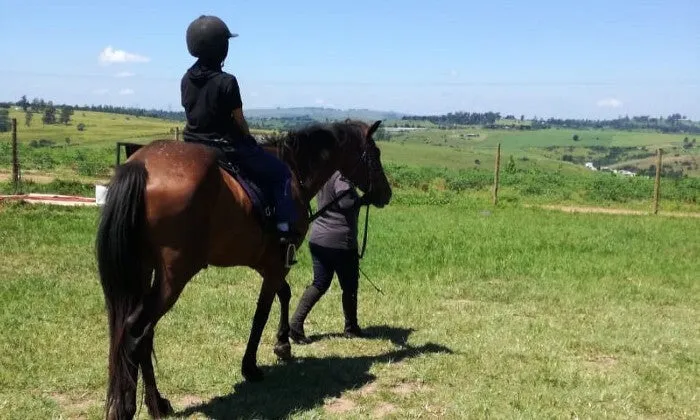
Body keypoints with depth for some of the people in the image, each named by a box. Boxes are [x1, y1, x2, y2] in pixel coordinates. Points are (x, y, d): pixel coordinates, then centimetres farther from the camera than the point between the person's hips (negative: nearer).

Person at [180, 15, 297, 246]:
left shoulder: (186, 79, 1)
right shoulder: (226, 81, -18)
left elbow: (193, 112, 10)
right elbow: (239, 121, -11)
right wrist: (249, 140, 8)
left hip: (193, 145, 7)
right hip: (226, 146, -7)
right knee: (281, 173, 5)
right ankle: (284, 229, -4)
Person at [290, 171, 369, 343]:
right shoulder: (341, 175, -17)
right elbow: (346, 202, -31)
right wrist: (364, 199, -17)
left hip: (317, 239, 8)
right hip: (340, 241, -7)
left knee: (319, 283, 13)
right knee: (349, 286, 11)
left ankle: (296, 324, 1)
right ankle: (351, 328, 25)